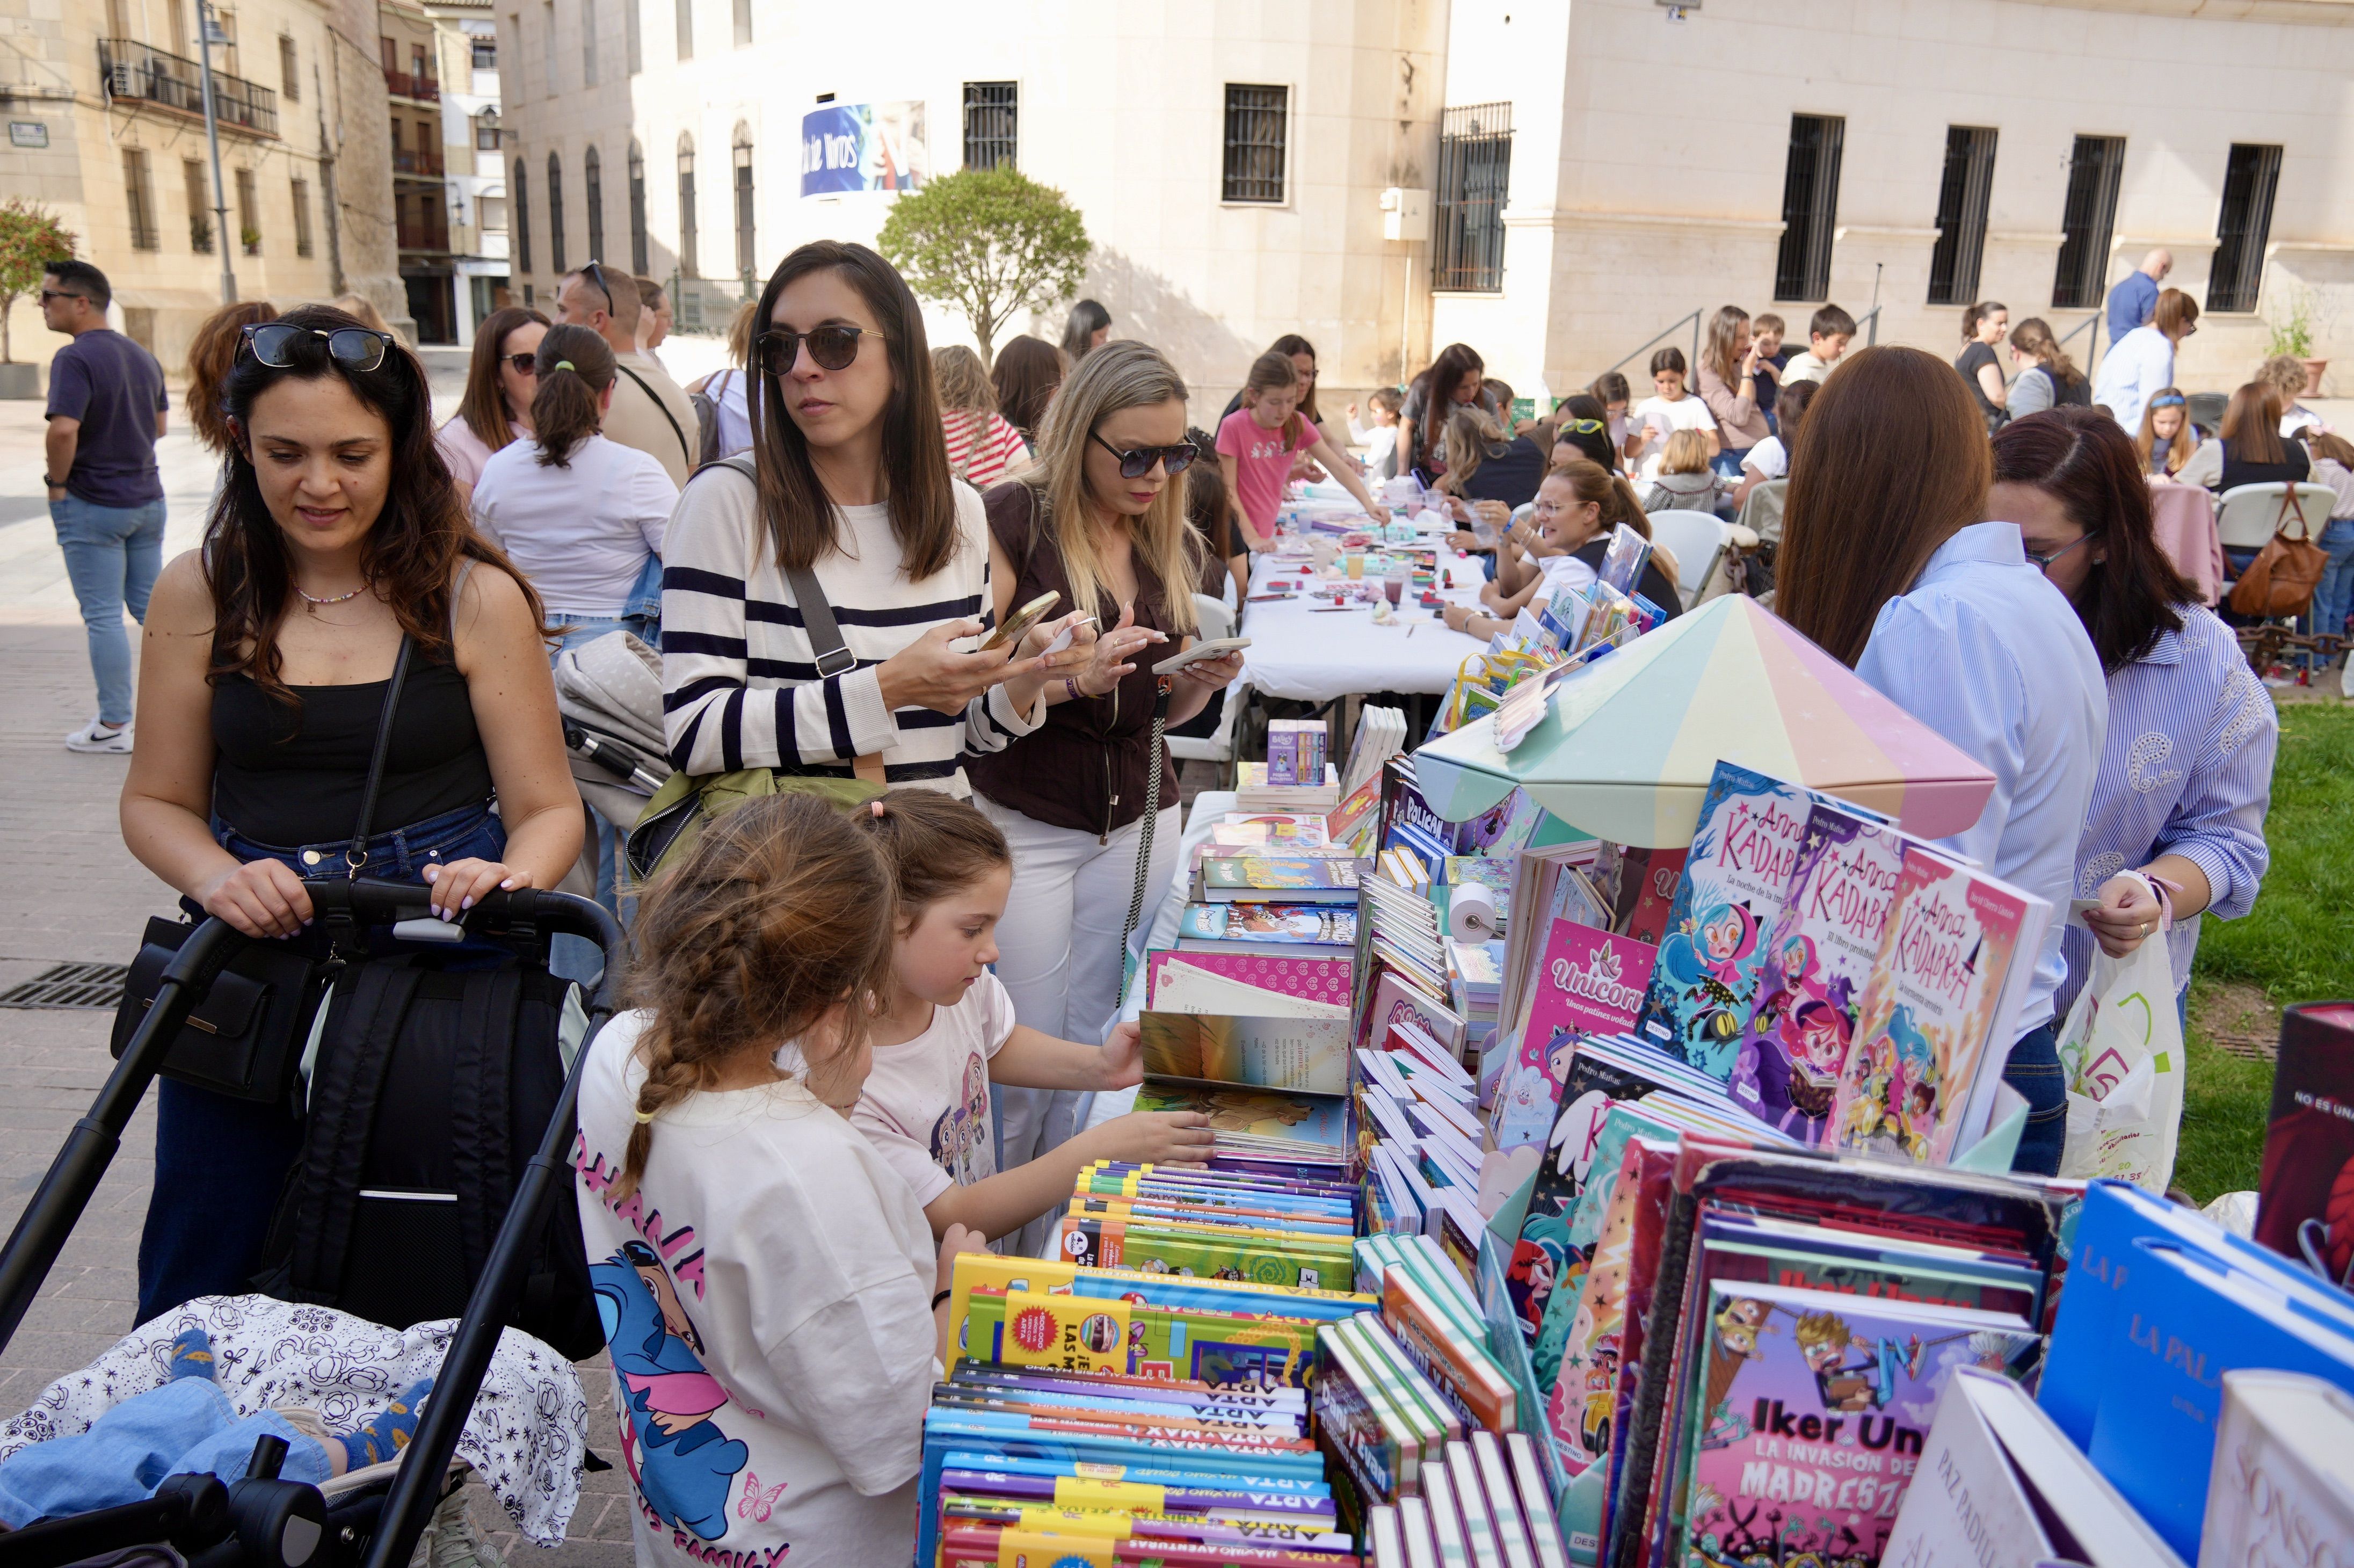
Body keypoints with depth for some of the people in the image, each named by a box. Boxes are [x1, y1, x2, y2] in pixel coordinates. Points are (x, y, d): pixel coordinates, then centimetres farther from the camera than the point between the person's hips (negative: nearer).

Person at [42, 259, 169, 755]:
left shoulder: (75, 359, -17)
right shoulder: (142, 356, 8)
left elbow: (63, 430, -27)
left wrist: (57, 482, -13)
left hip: (92, 505, -7)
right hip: (147, 498, 7)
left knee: (103, 616, 0)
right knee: (151, 606, 16)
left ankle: (113, 727, 6)